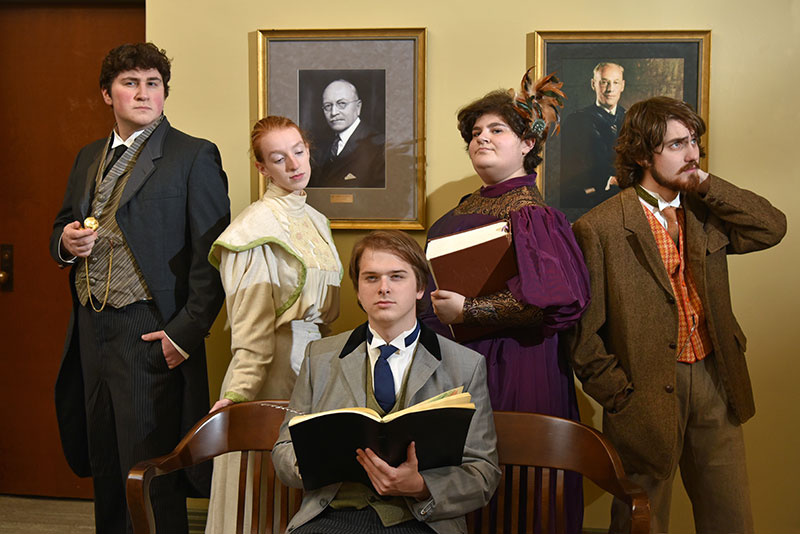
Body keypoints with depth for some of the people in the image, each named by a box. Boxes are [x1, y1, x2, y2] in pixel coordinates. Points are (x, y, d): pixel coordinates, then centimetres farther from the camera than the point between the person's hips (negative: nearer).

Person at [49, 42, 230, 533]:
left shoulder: (194, 156, -5)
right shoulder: (89, 158, 16)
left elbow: (212, 255, -10)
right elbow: (63, 227, 25)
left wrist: (187, 332, -17)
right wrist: (66, 242, 0)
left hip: (151, 335, -6)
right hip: (91, 332, 7)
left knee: (152, 477, -2)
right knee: (104, 469, 15)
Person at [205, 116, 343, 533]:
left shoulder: (315, 220, 13)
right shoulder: (259, 224, -10)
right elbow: (252, 322, -16)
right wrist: (240, 389, -21)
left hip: (312, 355, 7)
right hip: (276, 359, -7)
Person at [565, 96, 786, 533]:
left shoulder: (705, 212, 8)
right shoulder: (599, 228, -11)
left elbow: (772, 228, -4)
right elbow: (583, 333, -10)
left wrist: (704, 184, -7)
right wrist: (621, 397, -11)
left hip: (713, 384, 5)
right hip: (649, 395, -5)